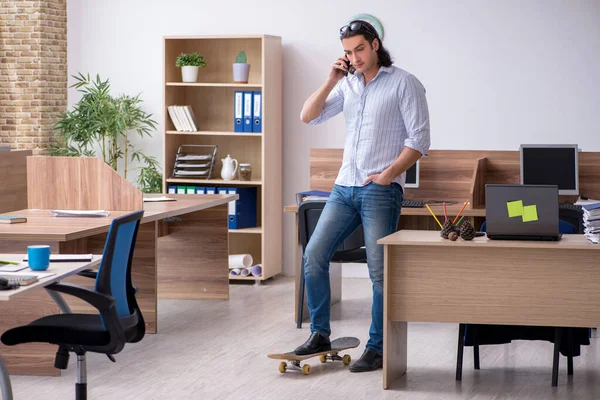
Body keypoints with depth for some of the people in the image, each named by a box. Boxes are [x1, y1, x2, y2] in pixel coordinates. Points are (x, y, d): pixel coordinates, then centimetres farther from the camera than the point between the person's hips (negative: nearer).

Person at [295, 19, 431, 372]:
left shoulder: (404, 84, -4)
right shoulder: (347, 84, 14)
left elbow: (419, 141, -9)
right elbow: (308, 117, 8)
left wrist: (387, 175, -14)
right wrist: (332, 80, -1)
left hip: (381, 190, -6)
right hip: (345, 187, 6)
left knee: (380, 271, -6)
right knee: (314, 256, 1)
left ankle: (377, 349, 2)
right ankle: (320, 335, 14)